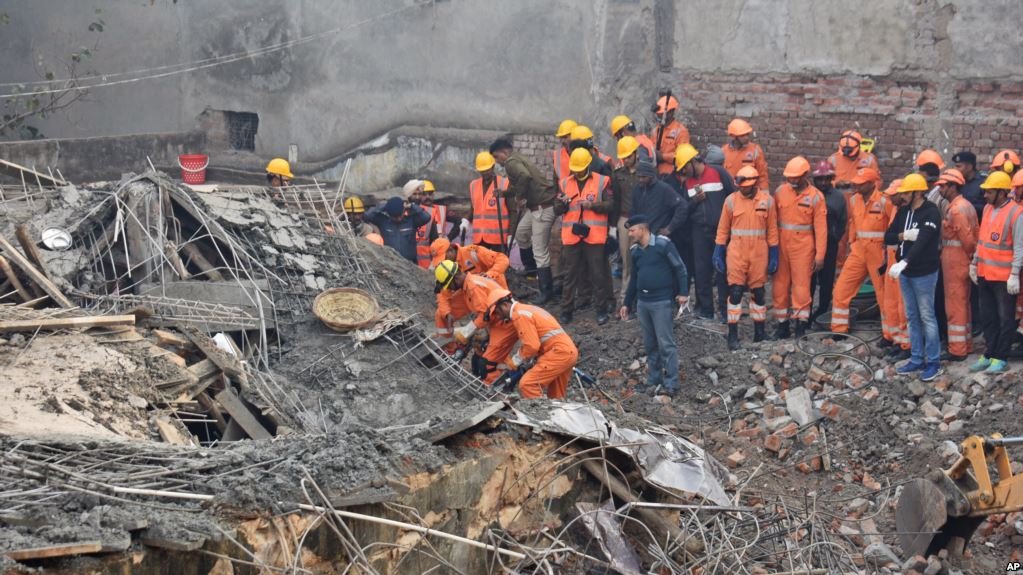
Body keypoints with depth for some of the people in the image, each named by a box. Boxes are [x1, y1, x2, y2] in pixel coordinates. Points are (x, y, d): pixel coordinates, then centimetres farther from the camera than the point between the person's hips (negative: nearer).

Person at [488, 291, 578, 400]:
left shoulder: (519, 315, -11)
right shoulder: (526, 309, 20)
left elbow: (532, 346, -18)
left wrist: (514, 361, -4)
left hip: (559, 352, -10)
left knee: (527, 384, -16)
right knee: (556, 396, 19)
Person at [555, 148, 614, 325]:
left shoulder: (602, 182, 0)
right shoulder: (565, 183, 10)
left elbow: (609, 205, -5)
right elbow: (557, 210, 9)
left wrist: (592, 205, -19)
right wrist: (563, 203, -13)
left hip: (594, 235, -3)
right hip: (571, 236, 3)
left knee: (598, 274, 3)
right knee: (570, 275, 8)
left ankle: (601, 310, 11)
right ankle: (566, 310, 13)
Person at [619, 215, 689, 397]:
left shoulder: (663, 244, -9)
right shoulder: (636, 251, 13)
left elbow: (679, 268, -8)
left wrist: (683, 292, -15)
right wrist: (627, 303, 22)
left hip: (662, 302, -7)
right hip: (642, 303, 7)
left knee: (666, 344, -6)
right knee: (650, 344, 11)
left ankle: (671, 384, -4)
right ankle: (653, 381, 19)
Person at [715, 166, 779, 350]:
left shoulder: (767, 200, 1)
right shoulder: (731, 200, -1)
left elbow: (772, 230, 4)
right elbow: (723, 229, 4)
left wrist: (774, 255, 3)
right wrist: (718, 253, 2)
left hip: (759, 253, 1)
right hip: (736, 252, -1)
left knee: (758, 292, 9)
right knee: (735, 292, -4)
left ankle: (759, 333, 20)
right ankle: (733, 334, 0)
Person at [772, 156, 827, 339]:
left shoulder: (815, 197, -4)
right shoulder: (780, 192, 3)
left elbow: (820, 228, -4)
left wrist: (820, 255, -7)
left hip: (803, 246, -3)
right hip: (781, 244, 3)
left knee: (801, 284, -3)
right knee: (780, 284, 6)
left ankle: (801, 324, 2)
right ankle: (782, 324, 15)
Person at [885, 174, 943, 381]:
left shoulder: (931, 213, -15)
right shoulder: (903, 211, 8)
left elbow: (922, 241, -27)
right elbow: (888, 237, 7)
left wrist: (904, 262, -38)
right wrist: (904, 235, -14)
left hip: (924, 273, -7)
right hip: (905, 272, 7)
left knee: (927, 317, -1)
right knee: (912, 317, 12)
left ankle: (933, 362, 7)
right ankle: (917, 359, 21)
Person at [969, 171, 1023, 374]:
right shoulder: (987, 208, 8)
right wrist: (974, 263, 16)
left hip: (1004, 277, -8)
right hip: (984, 274, 8)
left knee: (1005, 319, 5)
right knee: (987, 318, 15)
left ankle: (1001, 359, 11)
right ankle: (989, 354, 24)